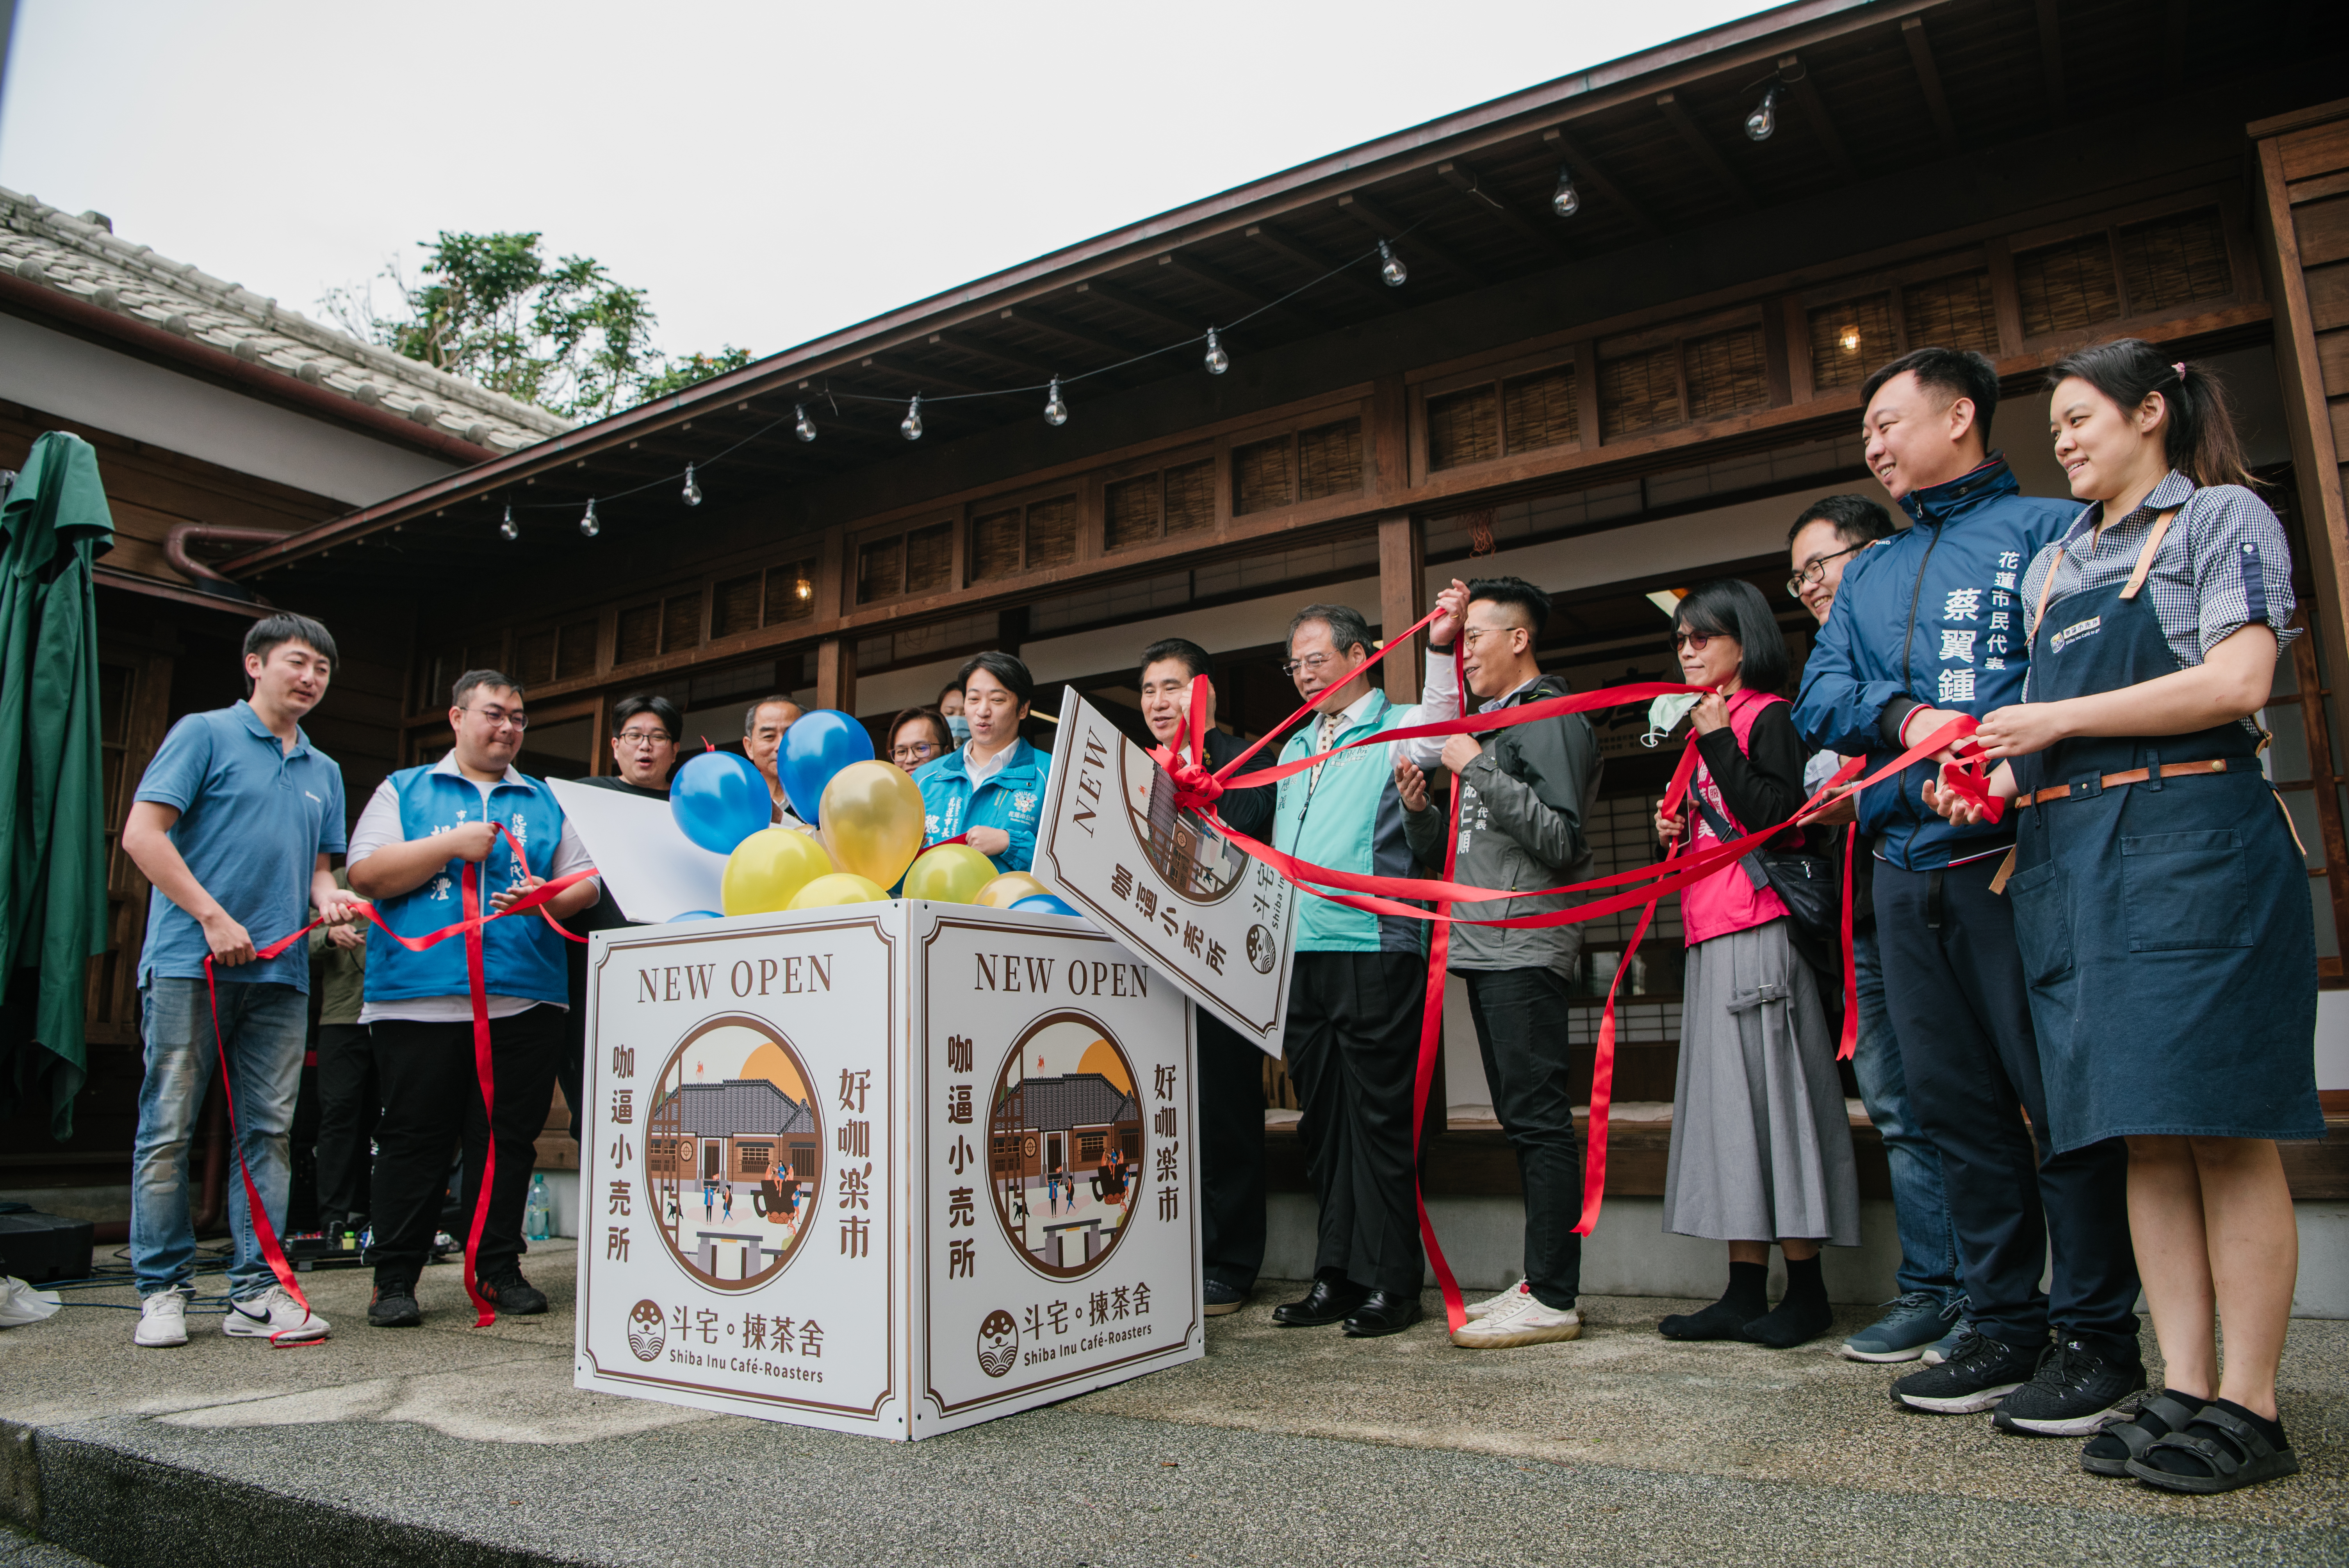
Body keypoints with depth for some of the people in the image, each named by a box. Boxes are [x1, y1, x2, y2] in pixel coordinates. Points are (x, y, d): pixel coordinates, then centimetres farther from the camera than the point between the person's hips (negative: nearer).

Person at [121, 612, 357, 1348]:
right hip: (189, 962, -5)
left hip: (281, 972, 5)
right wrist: (213, 917, -12)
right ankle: (162, 1288, 9)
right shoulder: (205, 734, 3)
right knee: (168, 1127, -1)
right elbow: (142, 832, -6)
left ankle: (258, 1289, 8)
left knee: (269, 1130, 3)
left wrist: (330, 896, 0)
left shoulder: (324, 772, 20)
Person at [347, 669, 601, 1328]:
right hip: (420, 995, -2)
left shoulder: (546, 802, 18)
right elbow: (366, 873, 1)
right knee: (413, 1139, 0)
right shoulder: (404, 790, 13)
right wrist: (452, 845, -9)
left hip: (525, 999, 2)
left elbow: (585, 880, 12)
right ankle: (394, 1280, 10)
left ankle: (500, 1269, 14)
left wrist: (549, 900, -10)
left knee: (509, 1139, 4)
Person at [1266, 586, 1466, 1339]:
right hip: (1301, 958, 7)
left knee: (1378, 1116, -2)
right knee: (1322, 1119, 11)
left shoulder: (1397, 728, 1)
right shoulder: (1294, 748, 21)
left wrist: (1440, 650, -38)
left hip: (1374, 949, -7)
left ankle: (1389, 1284, 7)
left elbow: (1437, 732, -24)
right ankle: (1336, 1276, 20)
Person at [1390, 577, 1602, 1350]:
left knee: (1539, 1119, -7)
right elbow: (1450, 854, 23)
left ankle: (1552, 1298, -3)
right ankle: (1538, 1285, 17)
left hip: (1528, 950, -9)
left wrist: (1478, 770, -16)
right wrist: (1421, 809, 5)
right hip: (1484, 950, 9)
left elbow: (1559, 837, -17)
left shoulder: (1552, 720, -4)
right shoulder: (1487, 727, 23)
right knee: (1522, 1120, 11)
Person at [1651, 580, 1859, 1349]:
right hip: (1710, 938, 9)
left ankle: (1805, 1290, 5)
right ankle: (1745, 1291, 12)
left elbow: (1777, 817, -17)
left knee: (1771, 1093, -5)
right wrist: (1674, 831, 7)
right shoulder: (1706, 727, 20)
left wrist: (1719, 744, -15)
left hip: (1759, 933, -9)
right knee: (1726, 1099, 7)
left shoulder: (1767, 716, -3)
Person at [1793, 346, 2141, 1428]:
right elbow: (1820, 698, 10)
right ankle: (2004, 1326, 19)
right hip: (1905, 871, 6)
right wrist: (1906, 715, -9)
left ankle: (2098, 1333, 10)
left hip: (2015, 855, -6)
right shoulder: (1867, 574, 22)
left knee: (2062, 1092, -3)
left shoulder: (2046, 529, 4)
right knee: (1956, 1104, 9)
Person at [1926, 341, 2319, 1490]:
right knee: (2142, 1132, 5)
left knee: (2223, 1125, -6)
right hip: (2070, 854, 6)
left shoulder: (2224, 518, 4)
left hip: (2194, 834, -6)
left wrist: (2059, 719, -10)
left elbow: (2236, 683, -10)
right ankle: (2182, 1388, 10)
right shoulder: (2052, 564, 22)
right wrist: (1994, 777, 3)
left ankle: (2248, 1406, 1)